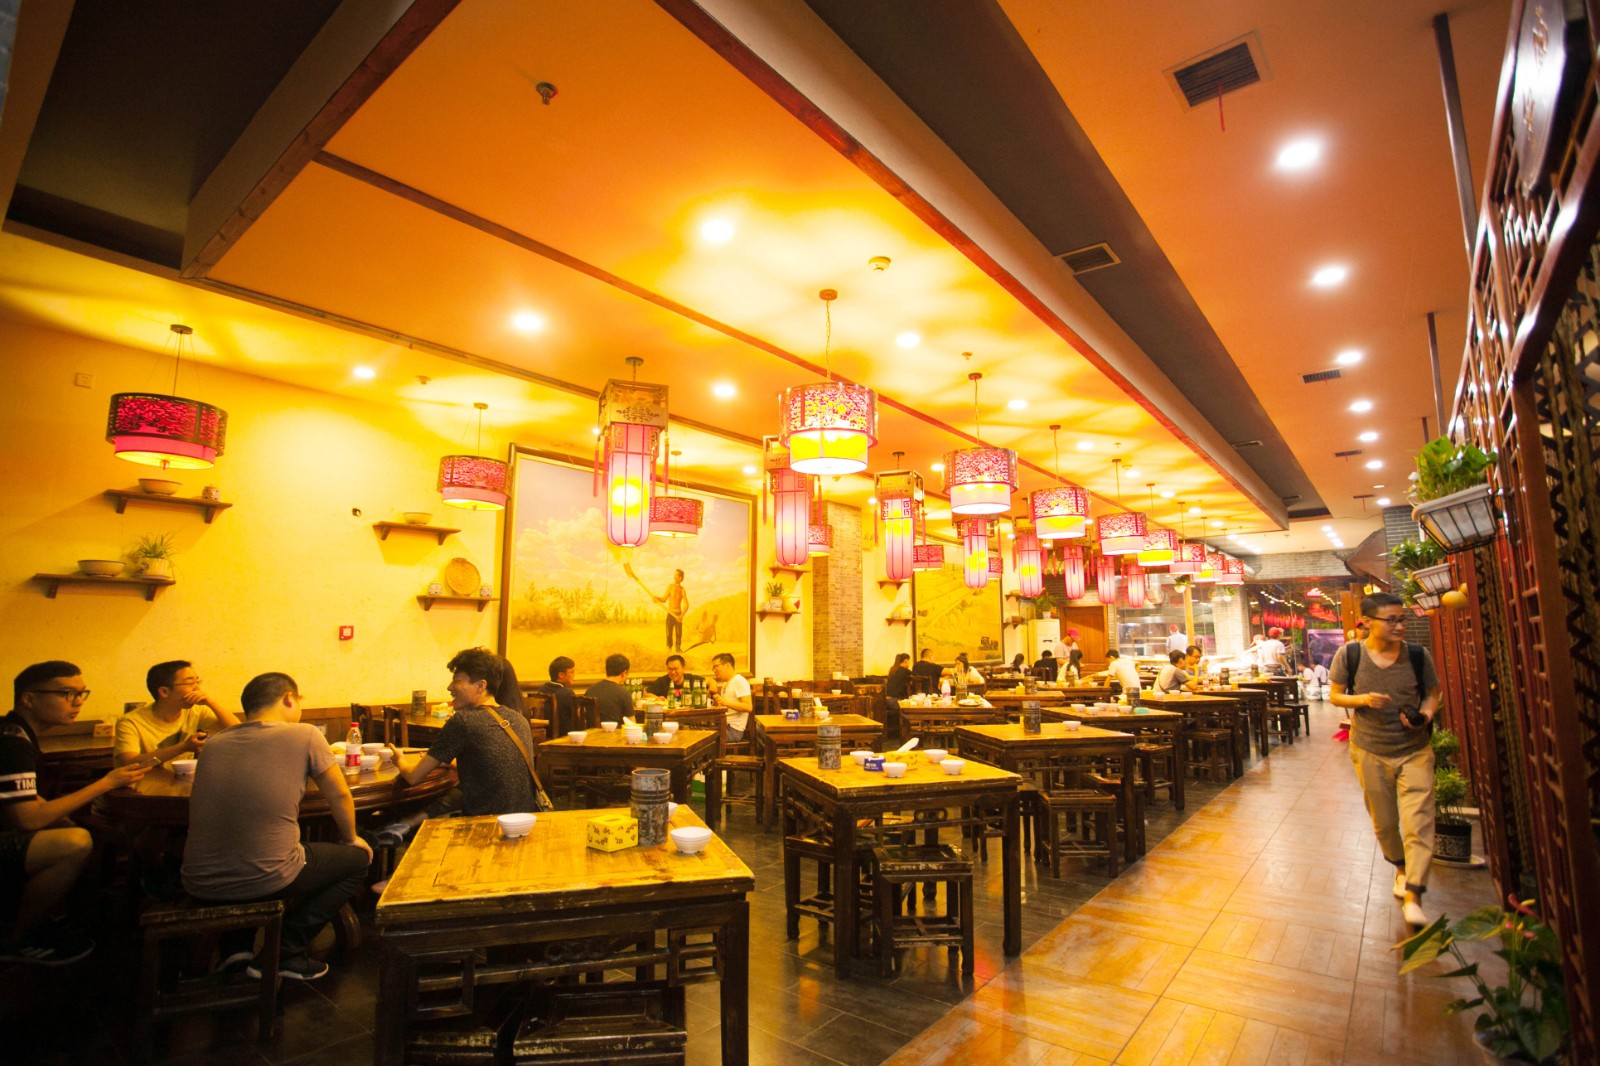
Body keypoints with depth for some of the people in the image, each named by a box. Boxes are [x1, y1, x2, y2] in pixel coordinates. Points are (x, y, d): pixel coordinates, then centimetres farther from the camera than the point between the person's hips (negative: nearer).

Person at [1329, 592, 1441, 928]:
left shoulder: (1418, 655, -6)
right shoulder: (1349, 654, -10)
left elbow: (1432, 694, 5)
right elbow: (1335, 695, -2)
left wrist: (1425, 717, -14)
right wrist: (1363, 700, -21)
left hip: (1414, 750, 0)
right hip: (1370, 752, 0)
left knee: (1418, 821, -9)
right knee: (1383, 821, 14)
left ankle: (1412, 896, -2)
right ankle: (1401, 867, 41)